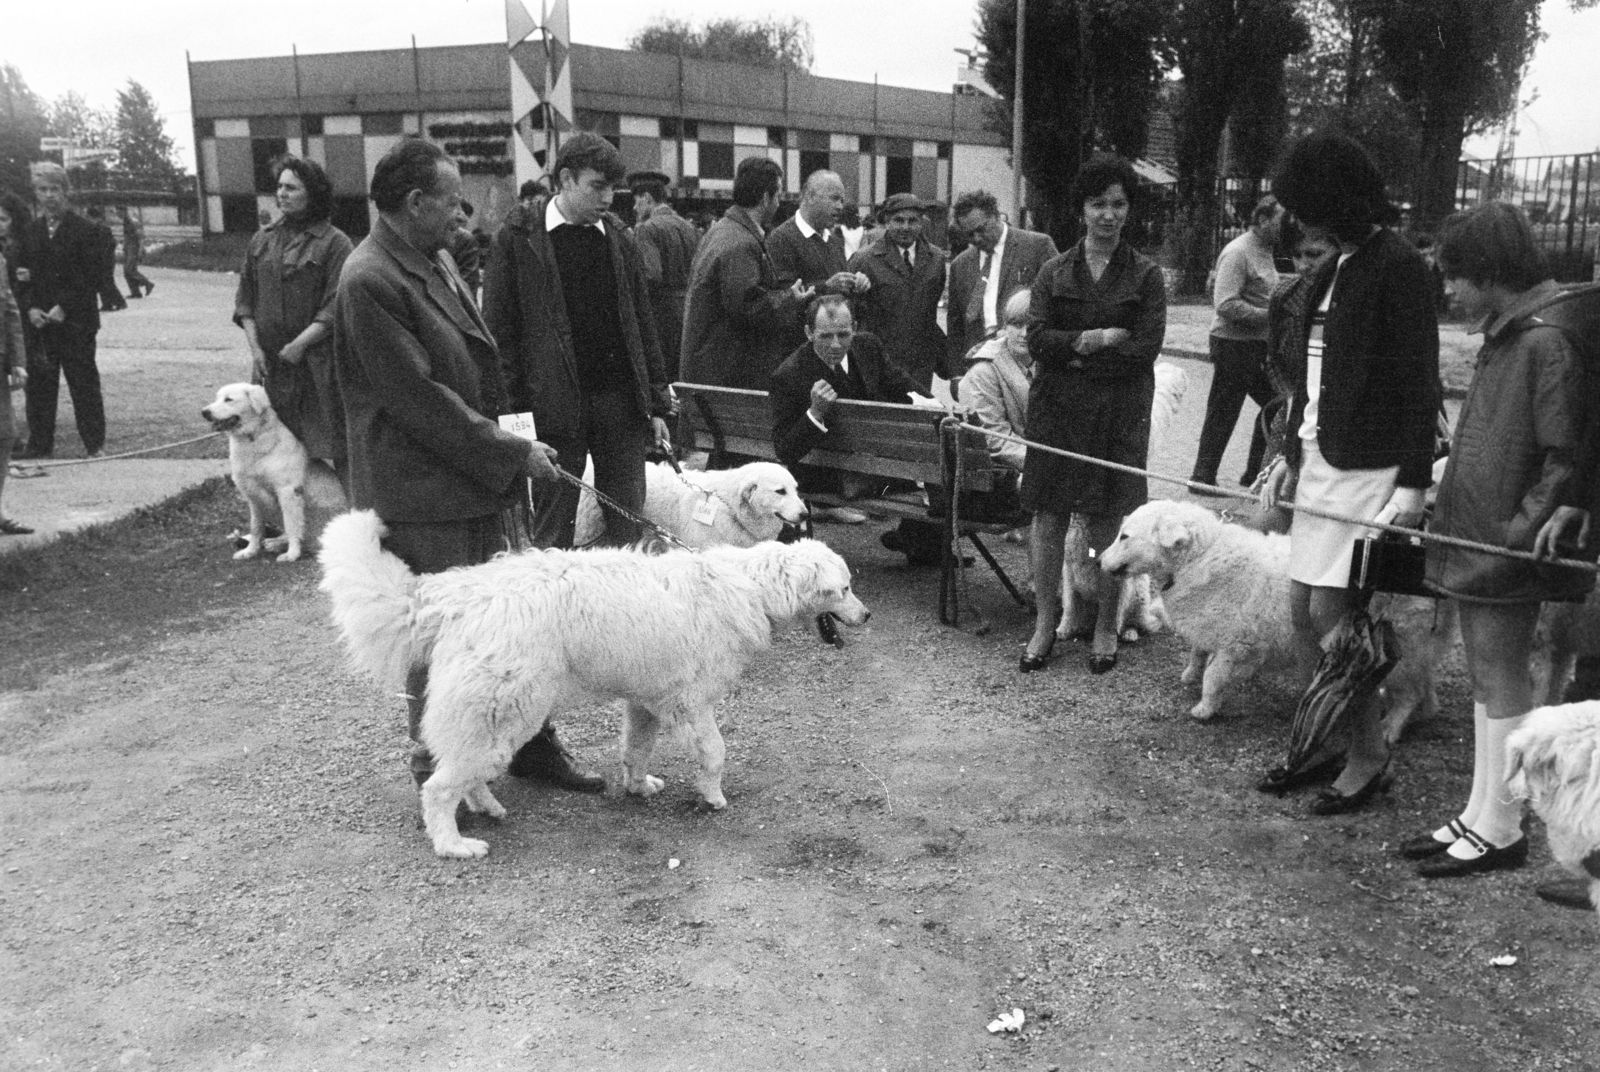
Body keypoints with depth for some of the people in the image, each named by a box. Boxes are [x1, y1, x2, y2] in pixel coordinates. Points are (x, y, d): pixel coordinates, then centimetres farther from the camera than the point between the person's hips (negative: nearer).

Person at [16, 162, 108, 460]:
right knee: (38, 384, 4)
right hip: (39, 322, 4)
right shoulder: (30, 232, 12)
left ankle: (95, 444, 8)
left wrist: (65, 308, -13)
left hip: (75, 321, -4)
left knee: (84, 383, 0)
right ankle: (39, 444, 12)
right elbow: (22, 276, 14)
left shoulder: (83, 229, -3)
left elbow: (93, 276, -7)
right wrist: (30, 308, -3)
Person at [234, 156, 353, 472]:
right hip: (269, 363, 5)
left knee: (334, 445, -5)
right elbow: (245, 297, 13)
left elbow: (336, 307, -10)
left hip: (317, 363, -5)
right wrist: (255, 347, 2)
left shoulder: (334, 243, -4)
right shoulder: (262, 240, 13)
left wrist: (300, 344, -14)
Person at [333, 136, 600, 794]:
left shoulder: (436, 258, 11)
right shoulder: (369, 282, -18)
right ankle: (439, 772, 21)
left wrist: (507, 445, 12)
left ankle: (530, 744, 29)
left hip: (475, 481, 9)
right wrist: (510, 453, -16)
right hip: (420, 497, -9)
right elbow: (416, 398, -21)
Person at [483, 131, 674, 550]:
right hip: (553, 403, -4)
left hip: (621, 399, 4)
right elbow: (499, 329, -4)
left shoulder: (619, 239, 11)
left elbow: (643, 324, 13)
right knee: (552, 531, 4)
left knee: (628, 527, 7)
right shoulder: (518, 237, -1)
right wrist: (510, 408, -10)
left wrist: (657, 403, 8)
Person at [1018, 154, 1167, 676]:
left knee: (1107, 524, 2)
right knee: (1048, 515, 1)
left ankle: (1106, 627, 18)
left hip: (1119, 414, -1)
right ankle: (1045, 624, 14)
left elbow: (1146, 349, -6)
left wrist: (1076, 350, -8)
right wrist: (1100, 338, -13)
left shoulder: (1145, 275, 4)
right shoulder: (1054, 272, 8)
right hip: (1056, 411, 2)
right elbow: (1037, 339, -4)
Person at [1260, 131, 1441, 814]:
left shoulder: (1397, 266, -11)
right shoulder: (1336, 265, 14)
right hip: (1320, 457, 8)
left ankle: (1370, 757, 10)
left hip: (1369, 467, -8)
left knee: (1330, 612, -6)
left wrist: (1414, 482, -18)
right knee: (1302, 610, 8)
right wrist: (1291, 453, 16)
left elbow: (1419, 380, -14)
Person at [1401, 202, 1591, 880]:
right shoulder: (1500, 339, 12)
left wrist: (1522, 530, -18)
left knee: (1501, 682, 1)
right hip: (1473, 540, 9)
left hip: (1506, 549, -9)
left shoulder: (1548, 342, -16)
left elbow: (1565, 458, -18)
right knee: (1486, 679, 15)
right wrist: (1447, 469, 12)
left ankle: (1499, 830, 13)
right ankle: (1480, 816, 25)